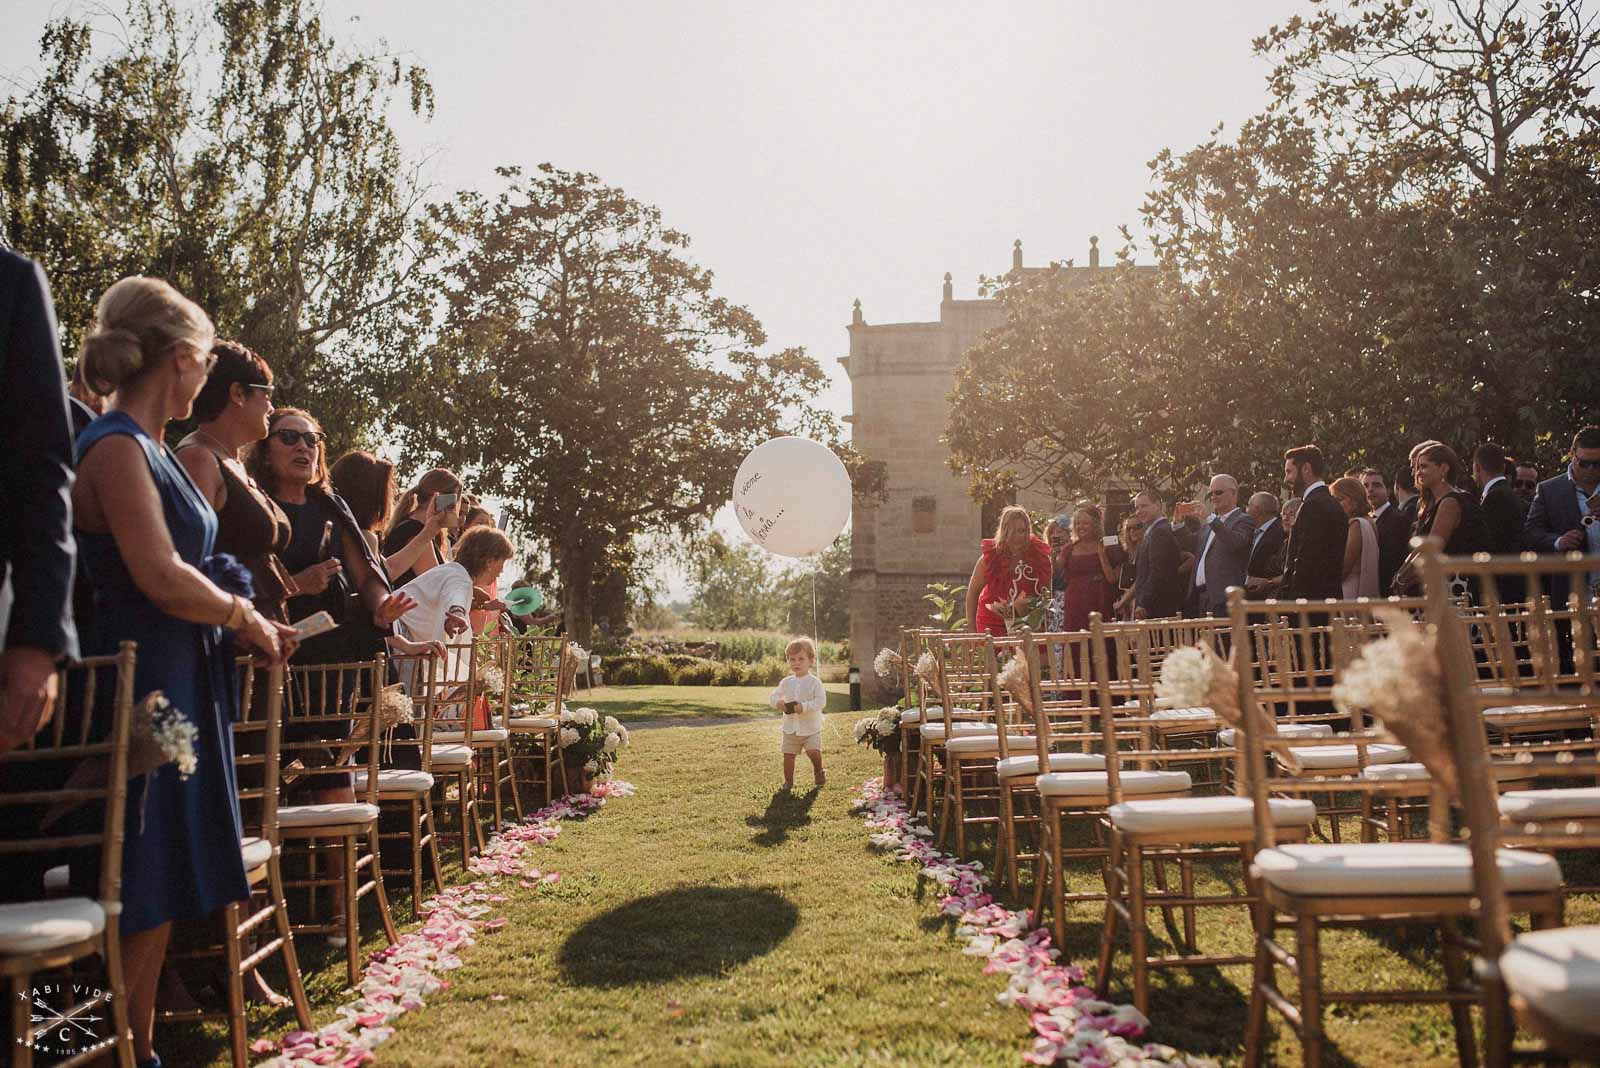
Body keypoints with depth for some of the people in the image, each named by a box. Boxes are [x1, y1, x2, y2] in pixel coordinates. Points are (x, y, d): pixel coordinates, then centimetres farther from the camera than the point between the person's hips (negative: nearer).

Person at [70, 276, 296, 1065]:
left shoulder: (149, 449, 14)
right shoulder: (116, 447, -15)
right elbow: (162, 578, -24)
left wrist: (249, 624, 4)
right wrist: (246, 619, -10)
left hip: (178, 689, 9)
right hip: (140, 694, -9)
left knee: (161, 895, 15)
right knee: (137, 897, -2)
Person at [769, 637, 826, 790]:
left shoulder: (815, 682, -10)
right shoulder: (786, 682, 4)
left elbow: (821, 702, -19)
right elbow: (772, 696, 9)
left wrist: (803, 707, -29)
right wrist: (778, 702, -13)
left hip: (810, 727, -4)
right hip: (791, 727, 4)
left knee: (813, 752, -16)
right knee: (788, 755, 7)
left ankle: (818, 771, 13)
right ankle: (788, 781, 23)